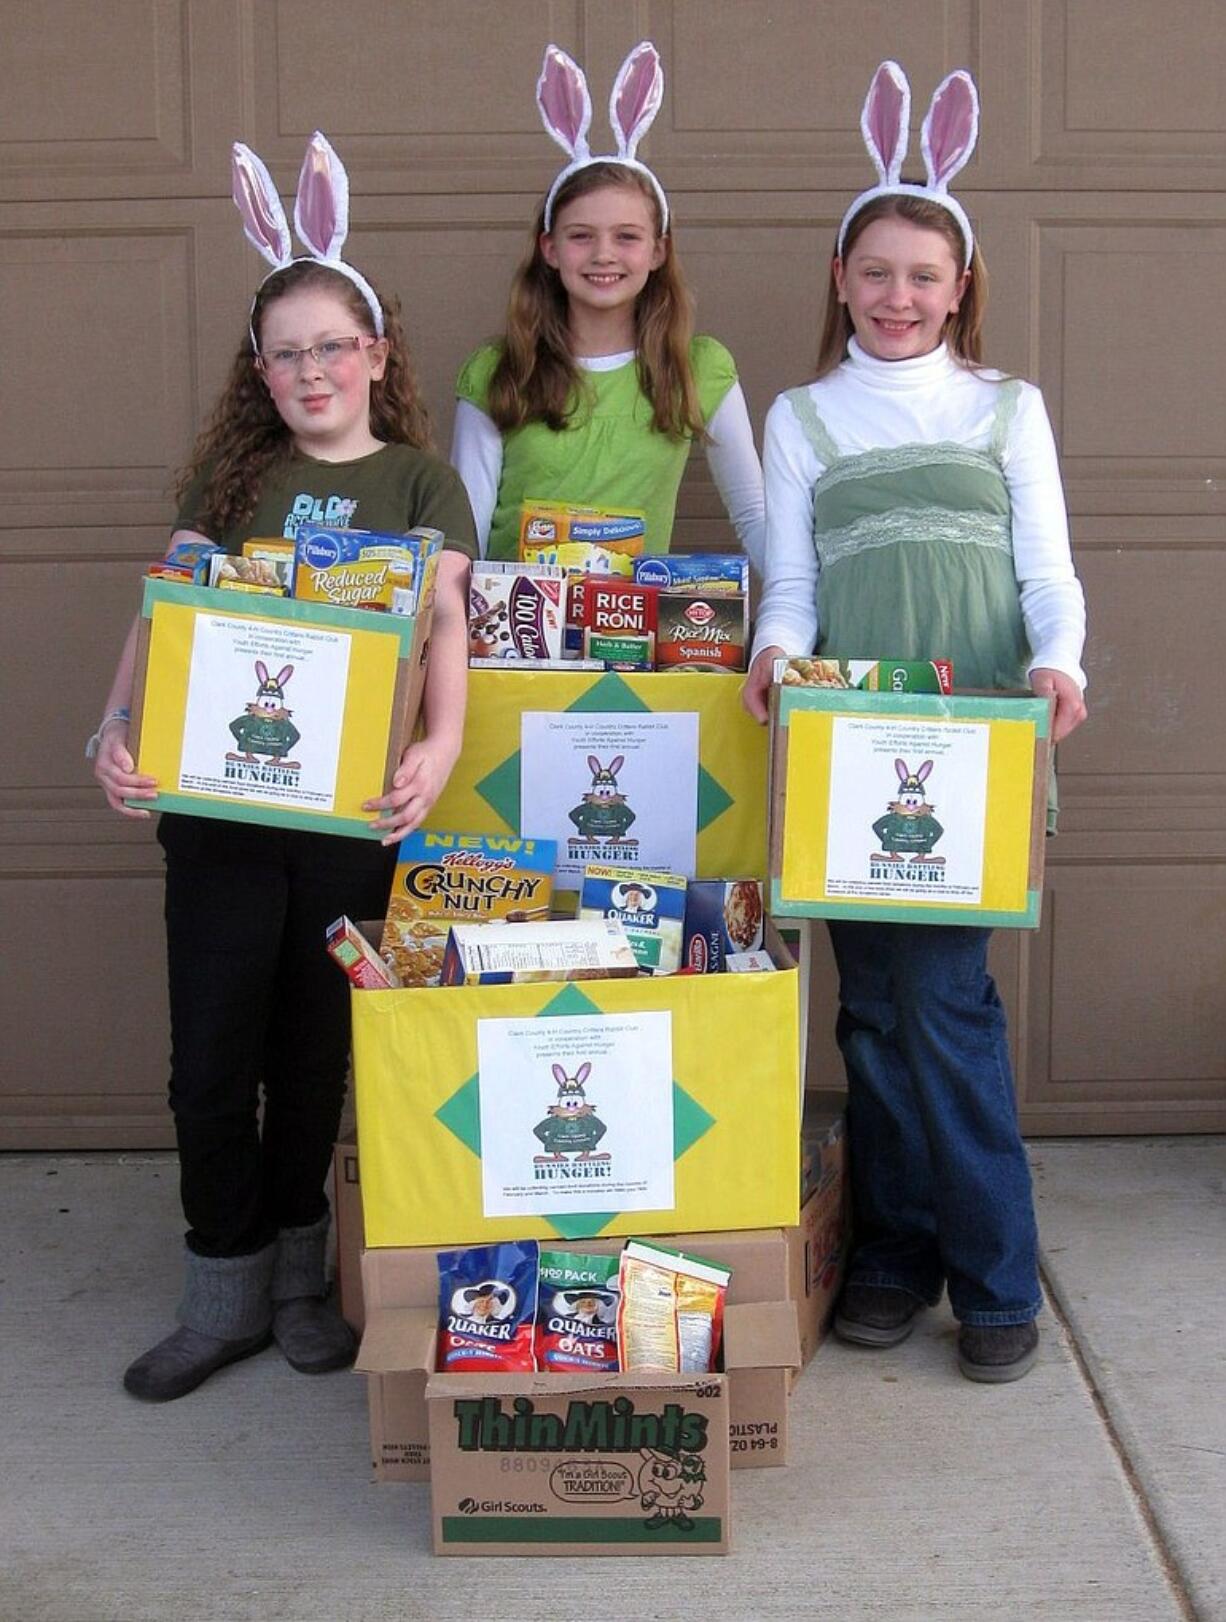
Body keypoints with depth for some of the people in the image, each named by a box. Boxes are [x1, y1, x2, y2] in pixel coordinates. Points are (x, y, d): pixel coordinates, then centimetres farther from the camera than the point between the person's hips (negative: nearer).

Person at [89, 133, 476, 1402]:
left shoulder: (419, 481, 5)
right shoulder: (231, 475, 10)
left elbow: (446, 620, -7)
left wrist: (440, 747, -25)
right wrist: (118, 730, -12)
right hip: (217, 797, 1)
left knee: (314, 1054, 10)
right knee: (211, 1058, 3)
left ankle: (297, 1273, 29)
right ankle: (224, 1295, 19)